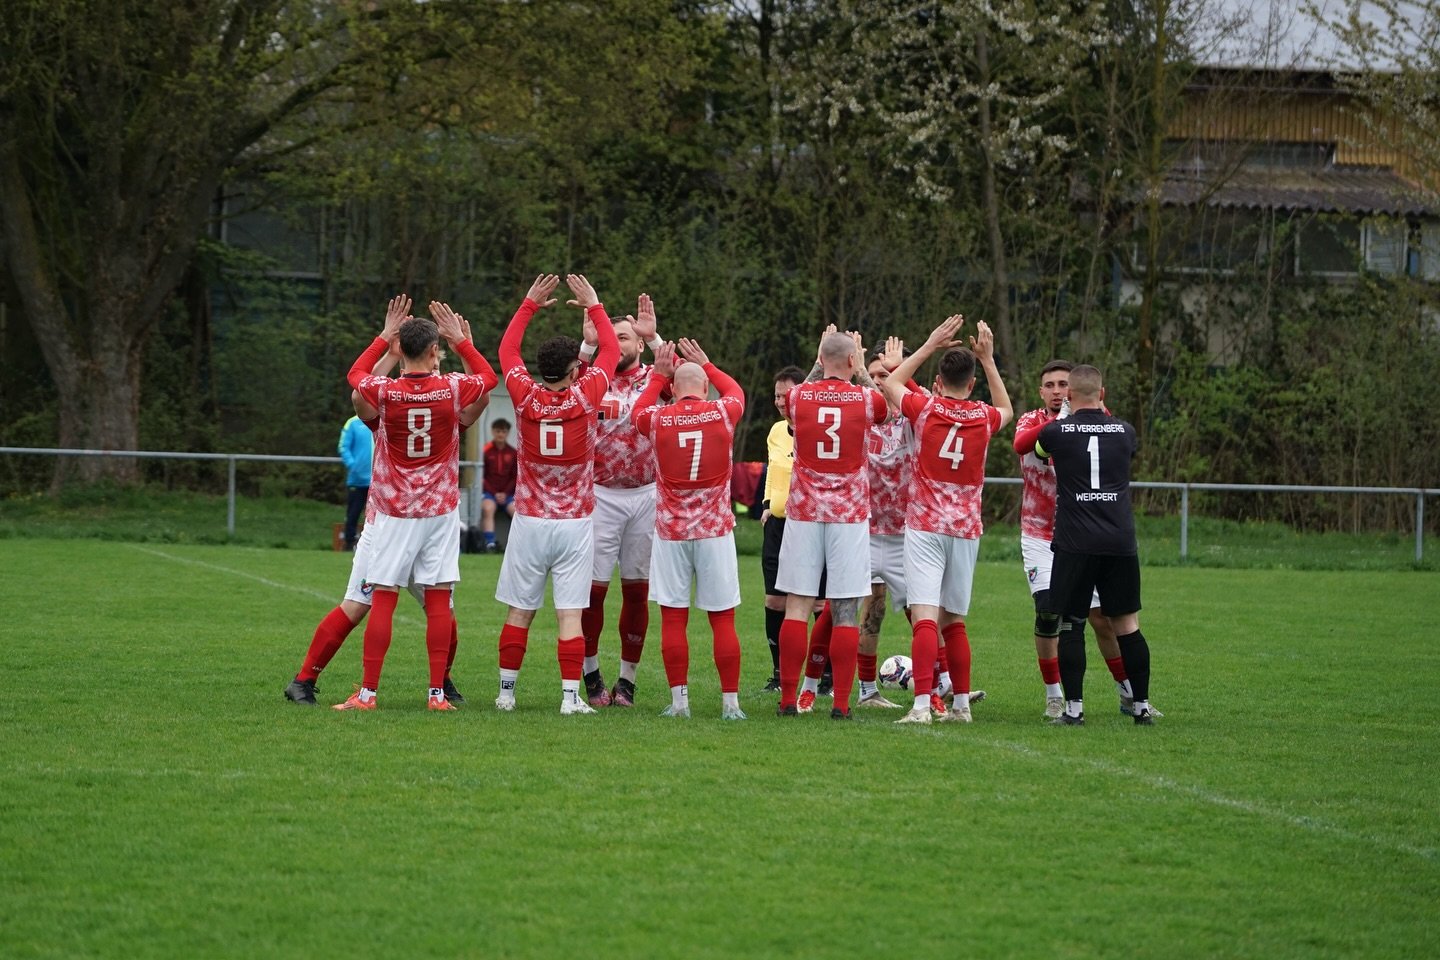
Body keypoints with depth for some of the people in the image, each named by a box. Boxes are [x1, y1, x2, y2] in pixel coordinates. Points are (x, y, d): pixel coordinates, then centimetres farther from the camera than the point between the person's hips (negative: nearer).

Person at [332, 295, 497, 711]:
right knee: (439, 601, 3)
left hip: (394, 513, -1)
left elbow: (355, 373, 15)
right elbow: (489, 376, 14)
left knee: (382, 599, 0)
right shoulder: (452, 389, -8)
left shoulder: (383, 391, -9)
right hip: (441, 510, 1)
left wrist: (386, 335, 18)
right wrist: (460, 339, 17)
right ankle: (437, 693, 2)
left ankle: (368, 692, 0)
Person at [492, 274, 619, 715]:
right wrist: (594, 307, 16)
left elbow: (507, 350, 13)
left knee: (519, 611, 9)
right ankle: (571, 696, -8)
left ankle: (507, 691, 13)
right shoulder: (584, 397, -10)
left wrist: (530, 304, 20)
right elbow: (611, 350, 6)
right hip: (575, 524, -2)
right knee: (570, 614, -4)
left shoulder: (526, 397, -5)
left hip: (529, 522, 2)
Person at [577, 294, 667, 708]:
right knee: (594, 587, -5)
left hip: (647, 495, 1)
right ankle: (591, 674, 10)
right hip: (601, 496, -1)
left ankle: (627, 679, 15)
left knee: (637, 589, 6)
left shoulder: (654, 379, 5)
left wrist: (655, 339, -23)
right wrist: (588, 345, -26)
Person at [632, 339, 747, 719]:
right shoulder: (722, 414, -4)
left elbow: (638, 411, 21)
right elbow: (735, 391, 22)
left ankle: (679, 700, 3)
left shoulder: (658, 419, -4)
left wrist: (659, 374, 30)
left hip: (671, 530, 0)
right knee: (722, 618, 2)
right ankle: (731, 702, 2)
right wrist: (707, 365, 33)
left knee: (673, 617, 4)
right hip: (715, 530, 0)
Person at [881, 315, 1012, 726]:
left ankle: (922, 704, -25)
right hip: (966, 530, 3)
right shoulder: (984, 417, 2)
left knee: (925, 617, -14)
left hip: (925, 527, -3)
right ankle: (961, 703, 17)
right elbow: (1006, 409, 29)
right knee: (953, 620, 15)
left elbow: (890, 384, 17)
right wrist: (988, 359, 27)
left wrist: (929, 346, 19)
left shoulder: (926, 409, -4)